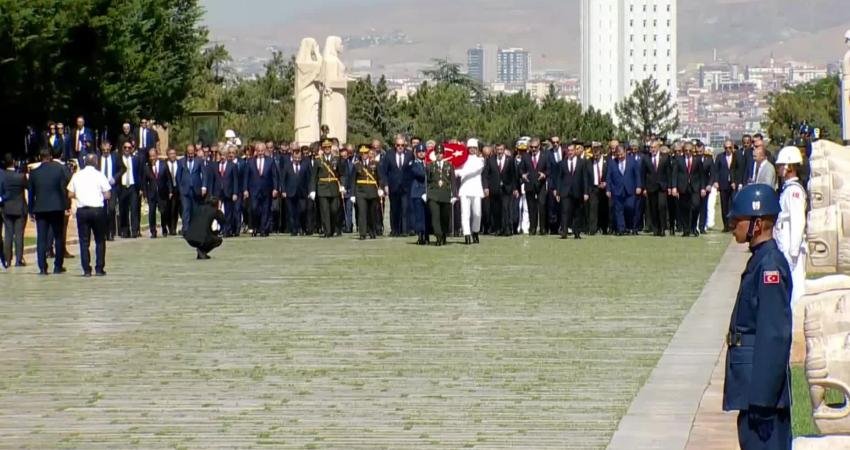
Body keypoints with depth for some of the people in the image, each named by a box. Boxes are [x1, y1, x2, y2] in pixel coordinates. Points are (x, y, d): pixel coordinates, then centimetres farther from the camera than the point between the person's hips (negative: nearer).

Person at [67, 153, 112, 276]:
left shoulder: (77, 176, 4)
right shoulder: (99, 175, -4)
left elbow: (70, 195, 5)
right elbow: (107, 195, -6)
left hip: (81, 210, 2)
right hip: (97, 210, -2)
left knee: (84, 241, 5)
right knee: (100, 240, 9)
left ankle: (86, 270, 0)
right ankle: (99, 269, 5)